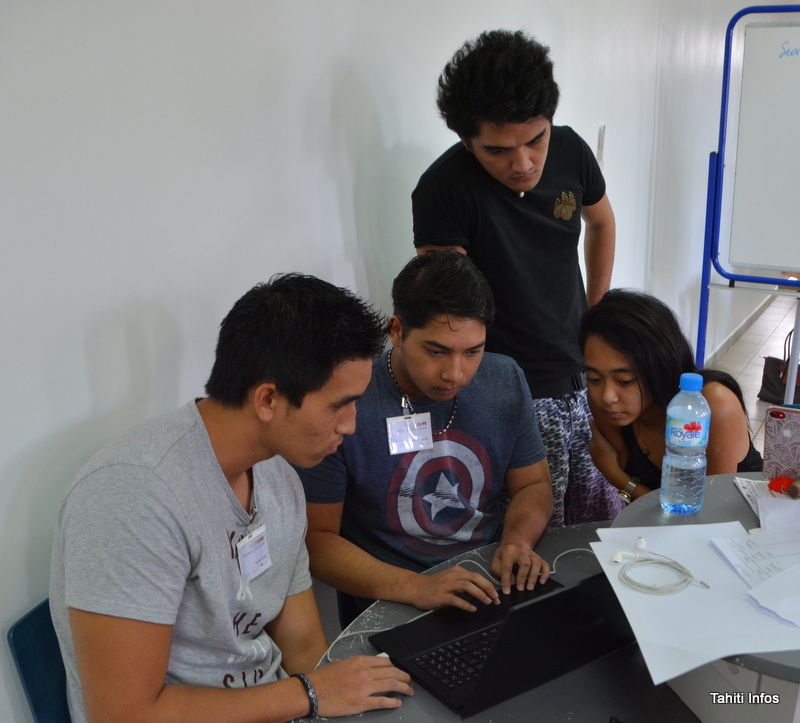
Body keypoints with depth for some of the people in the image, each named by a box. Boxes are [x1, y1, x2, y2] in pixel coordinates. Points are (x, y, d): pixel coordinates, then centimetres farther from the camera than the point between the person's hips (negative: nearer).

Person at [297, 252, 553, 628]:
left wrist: (518, 540, -13)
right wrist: (414, 588, -27)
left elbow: (533, 485, 9)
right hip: (387, 611, -6)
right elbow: (315, 537, -13)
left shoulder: (506, 381, -1)